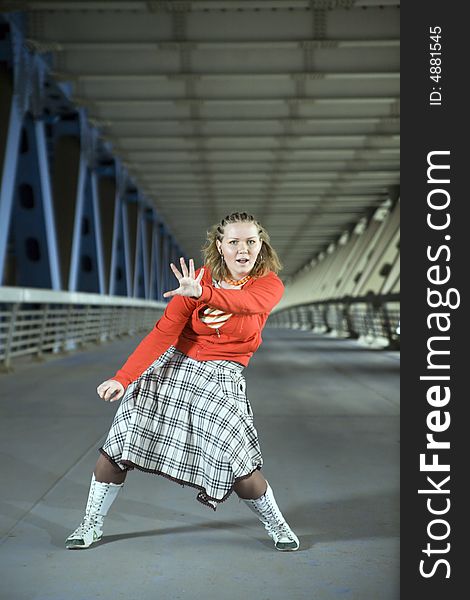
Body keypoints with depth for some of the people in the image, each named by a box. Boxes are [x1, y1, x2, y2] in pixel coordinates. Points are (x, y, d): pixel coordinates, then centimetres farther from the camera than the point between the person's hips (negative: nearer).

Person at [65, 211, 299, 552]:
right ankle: (92, 526, 23)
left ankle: (277, 526, 21)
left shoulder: (270, 284, -10)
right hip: (172, 367, 2)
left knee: (241, 471, -10)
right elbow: (163, 333, -13)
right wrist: (123, 378, -22)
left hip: (220, 379, -1)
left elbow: (247, 302, -34)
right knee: (118, 447, 1)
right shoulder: (196, 279, -8)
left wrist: (203, 293, -53)